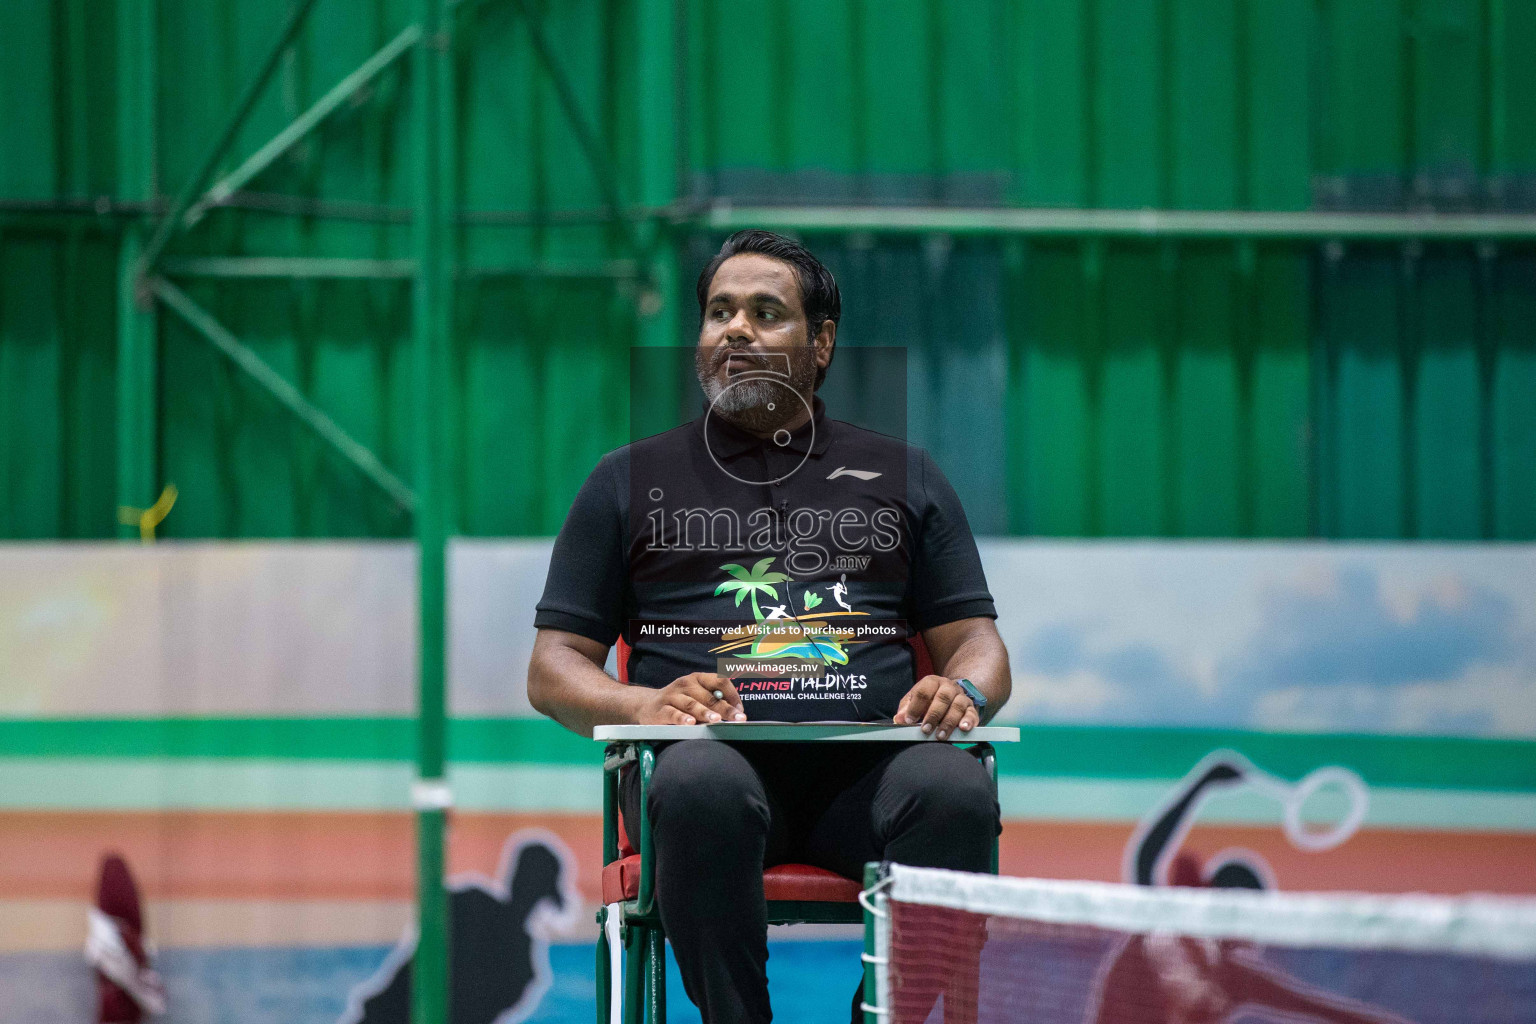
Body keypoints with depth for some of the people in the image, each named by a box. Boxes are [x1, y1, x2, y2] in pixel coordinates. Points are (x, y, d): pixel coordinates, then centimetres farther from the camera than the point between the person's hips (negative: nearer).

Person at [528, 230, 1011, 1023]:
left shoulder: (901, 476, 25)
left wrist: (964, 692, -5)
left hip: (867, 759, 1)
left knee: (956, 794, -35)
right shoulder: (632, 480, 22)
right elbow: (553, 667, 16)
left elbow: (976, 643, 21)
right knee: (703, 792, -39)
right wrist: (646, 705, -7)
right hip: (712, 755, -1)